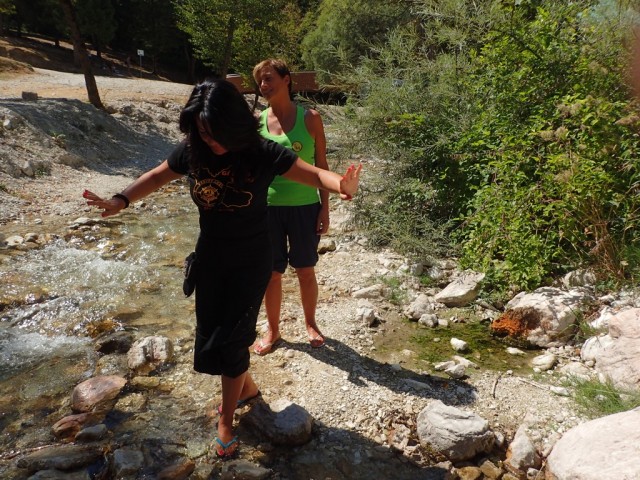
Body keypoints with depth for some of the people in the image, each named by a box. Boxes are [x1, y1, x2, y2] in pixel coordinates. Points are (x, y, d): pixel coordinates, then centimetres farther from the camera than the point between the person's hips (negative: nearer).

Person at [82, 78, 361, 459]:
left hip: (251, 261, -4)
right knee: (210, 335, 13)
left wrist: (342, 185, -44)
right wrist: (121, 200, -11)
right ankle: (247, 387, 42)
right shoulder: (191, 152, -10)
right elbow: (157, 176, 5)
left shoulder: (262, 153, -20)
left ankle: (227, 420, 23)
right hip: (210, 258, 4)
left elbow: (315, 174, -22)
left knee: (231, 339, 0)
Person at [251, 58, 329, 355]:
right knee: (272, 273, 11)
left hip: (305, 207, -1)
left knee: (306, 271, 12)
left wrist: (325, 208, -2)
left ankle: (310, 324, 35)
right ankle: (273, 330, 30)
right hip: (268, 207, 2)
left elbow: (321, 166, 0)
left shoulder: (310, 118, -4)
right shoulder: (257, 121, 0)